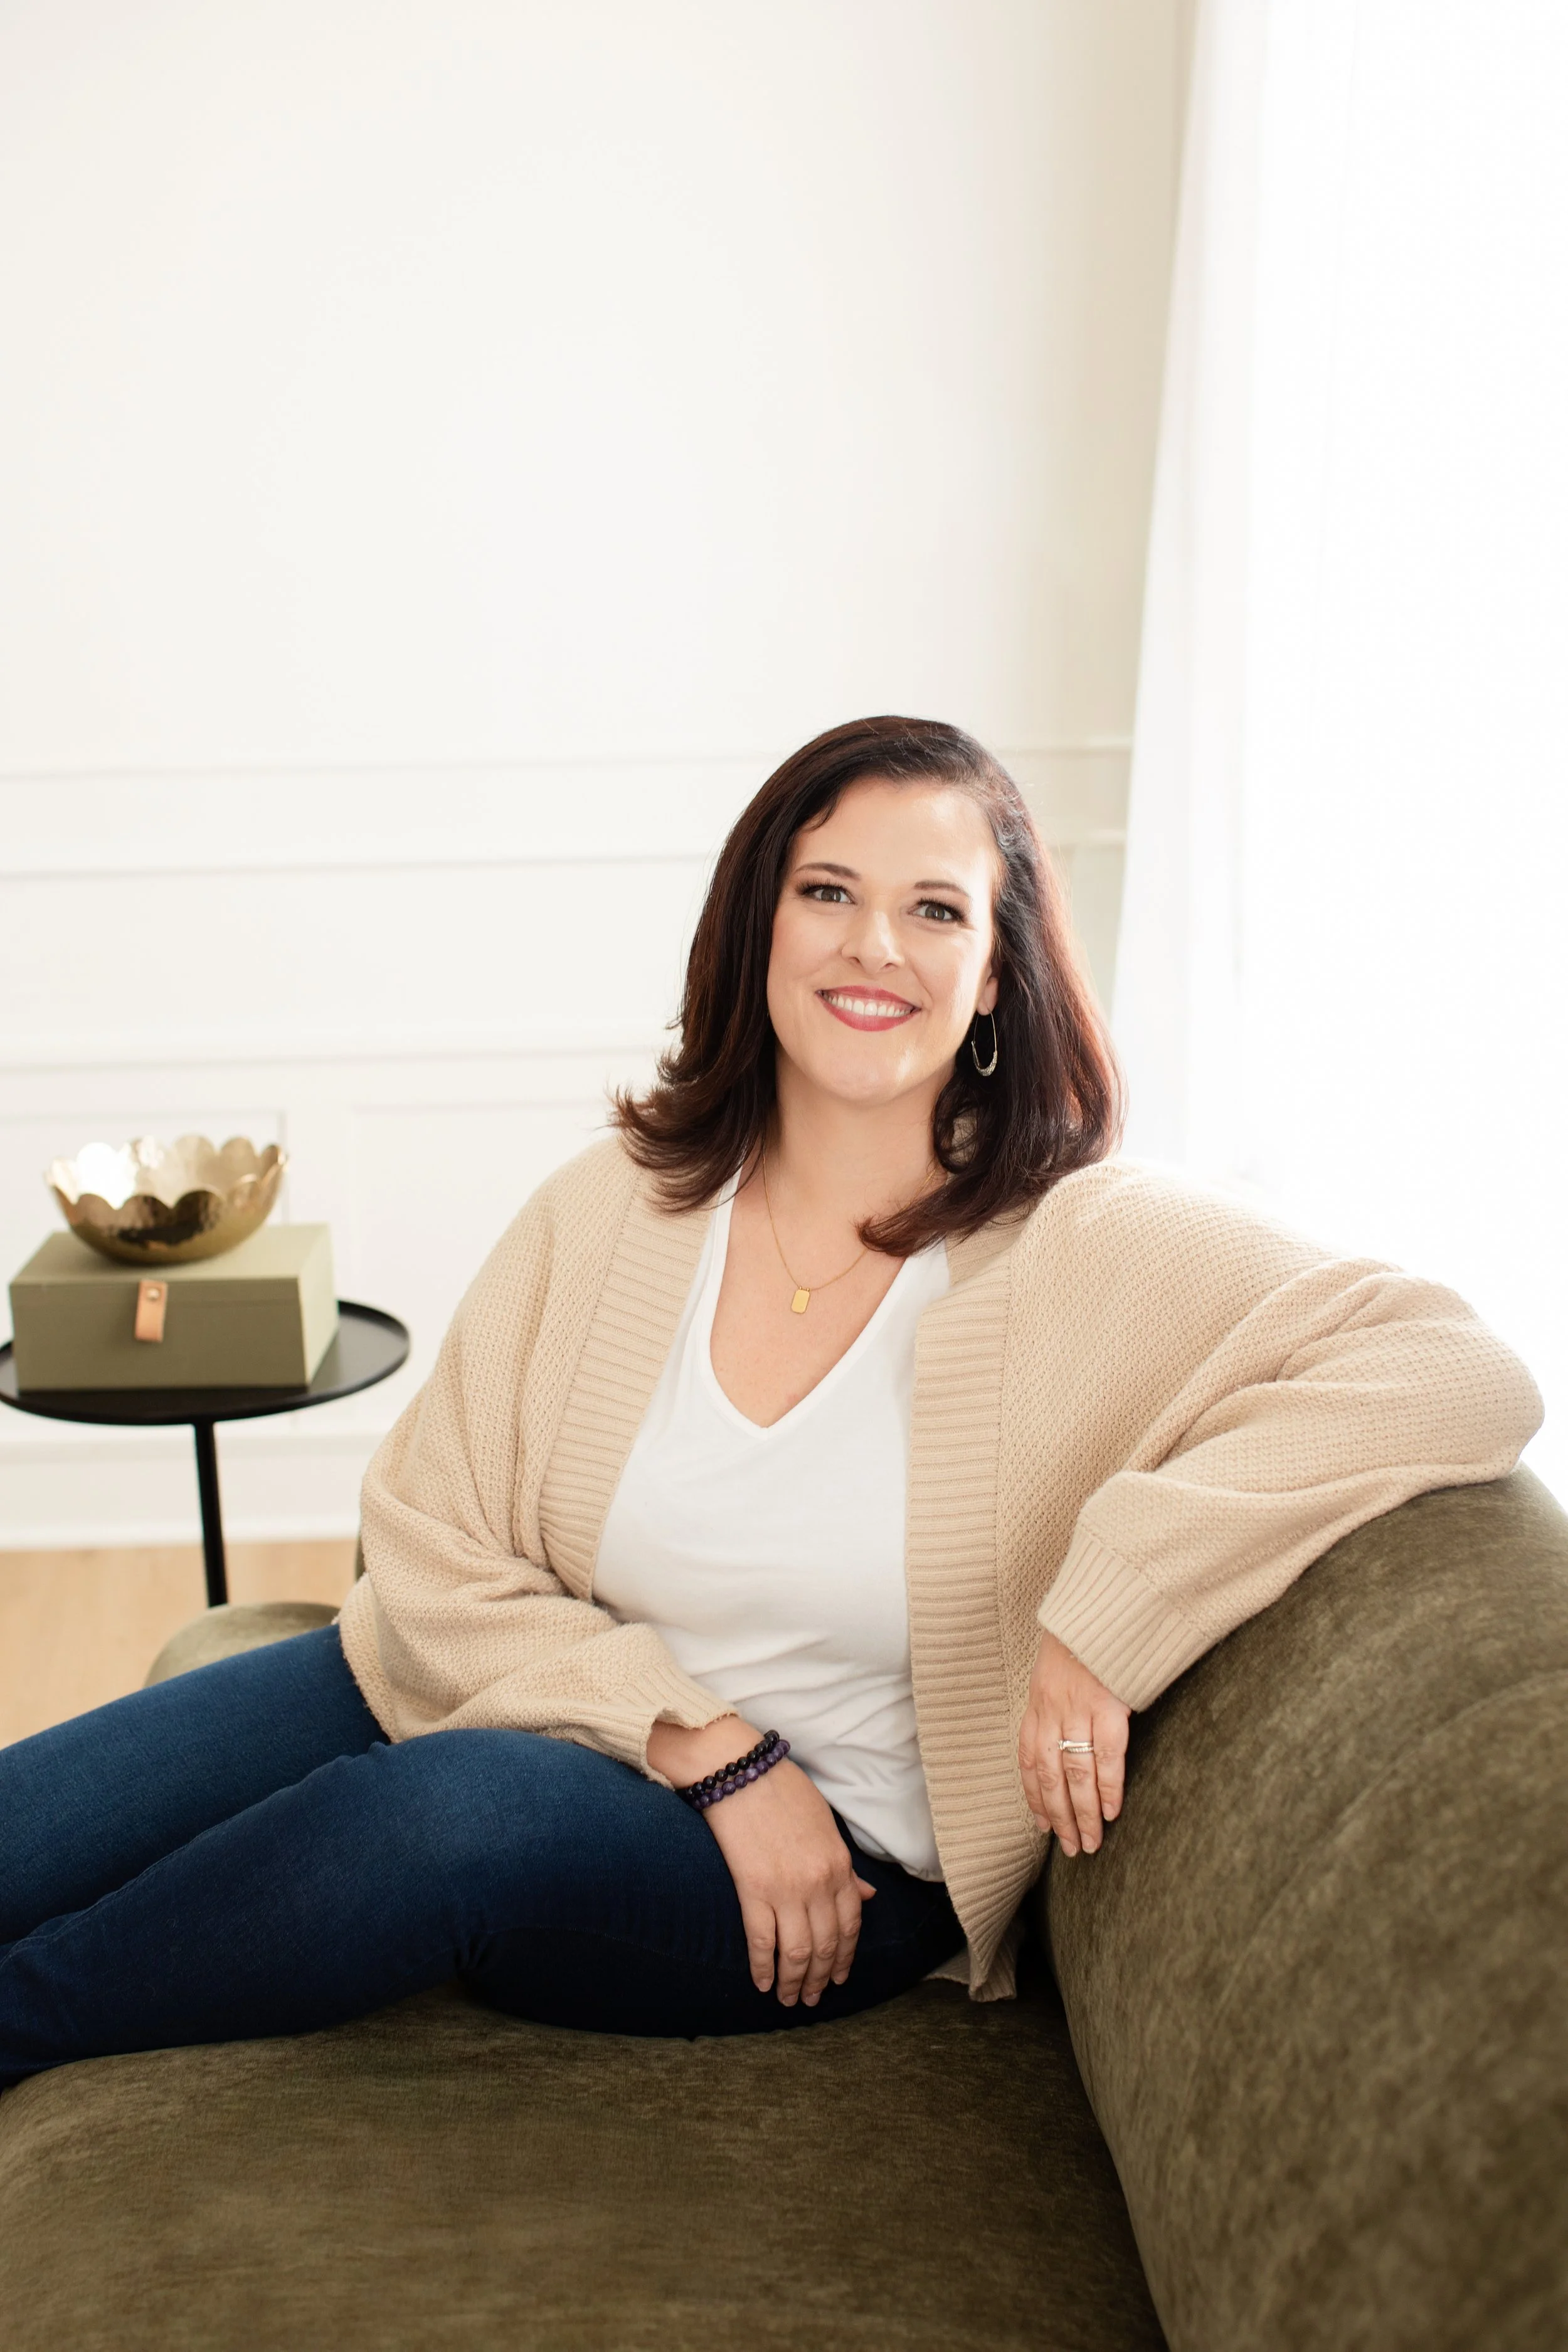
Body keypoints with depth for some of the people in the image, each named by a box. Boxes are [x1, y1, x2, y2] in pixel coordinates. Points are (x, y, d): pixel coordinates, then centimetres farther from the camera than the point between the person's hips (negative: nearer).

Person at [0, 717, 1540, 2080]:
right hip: (498, 1702, 4)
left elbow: (1462, 1375, -21)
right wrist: (709, 1746, -16)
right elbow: (429, 1552, -2)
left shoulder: (1095, 1254, -11)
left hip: (832, 1880, -3)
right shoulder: (616, 1207, -1)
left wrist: (1112, 1607, -29)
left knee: (458, 1815, -33)